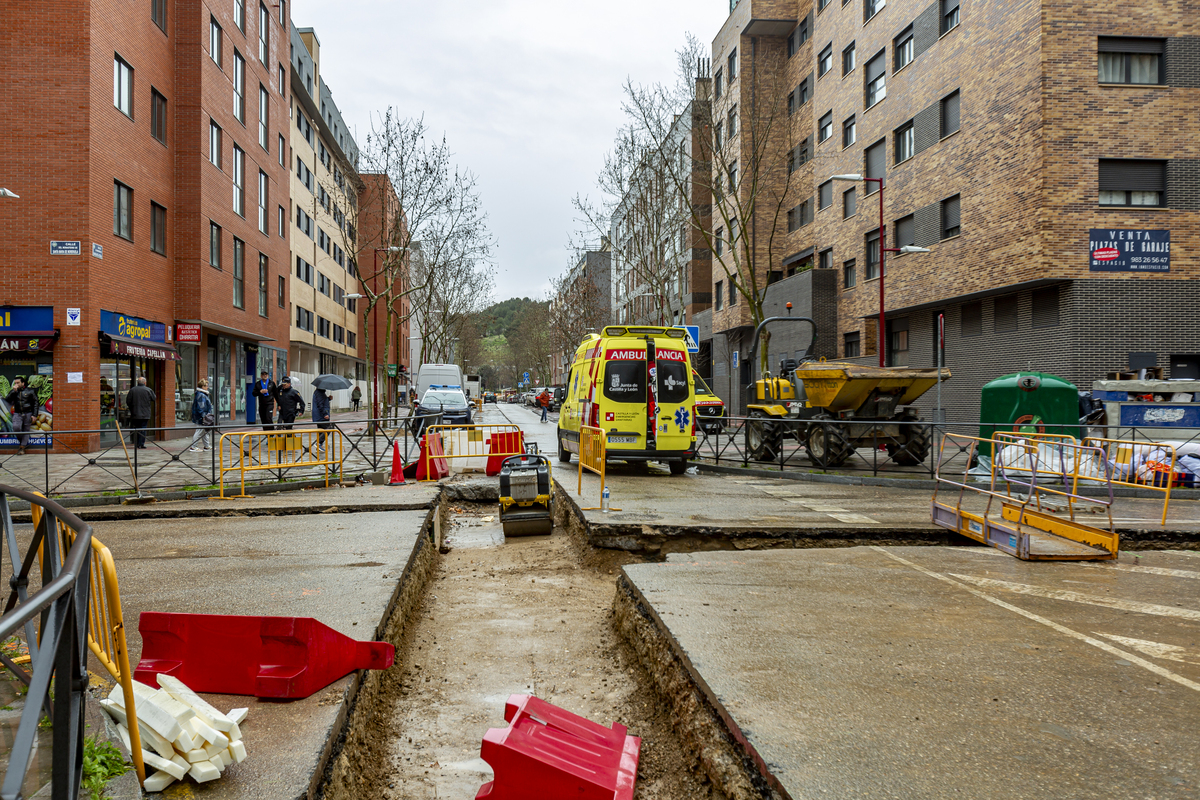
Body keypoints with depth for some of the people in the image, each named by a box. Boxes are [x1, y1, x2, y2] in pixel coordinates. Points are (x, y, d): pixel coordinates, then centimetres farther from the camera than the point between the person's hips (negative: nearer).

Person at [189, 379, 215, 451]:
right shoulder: (201, 395, -18)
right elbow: (201, 407, -23)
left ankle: (207, 446, 24)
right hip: (200, 418, -11)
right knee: (199, 432, -6)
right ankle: (193, 447, -1)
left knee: (205, 431, 17)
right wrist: (203, 416, -25)